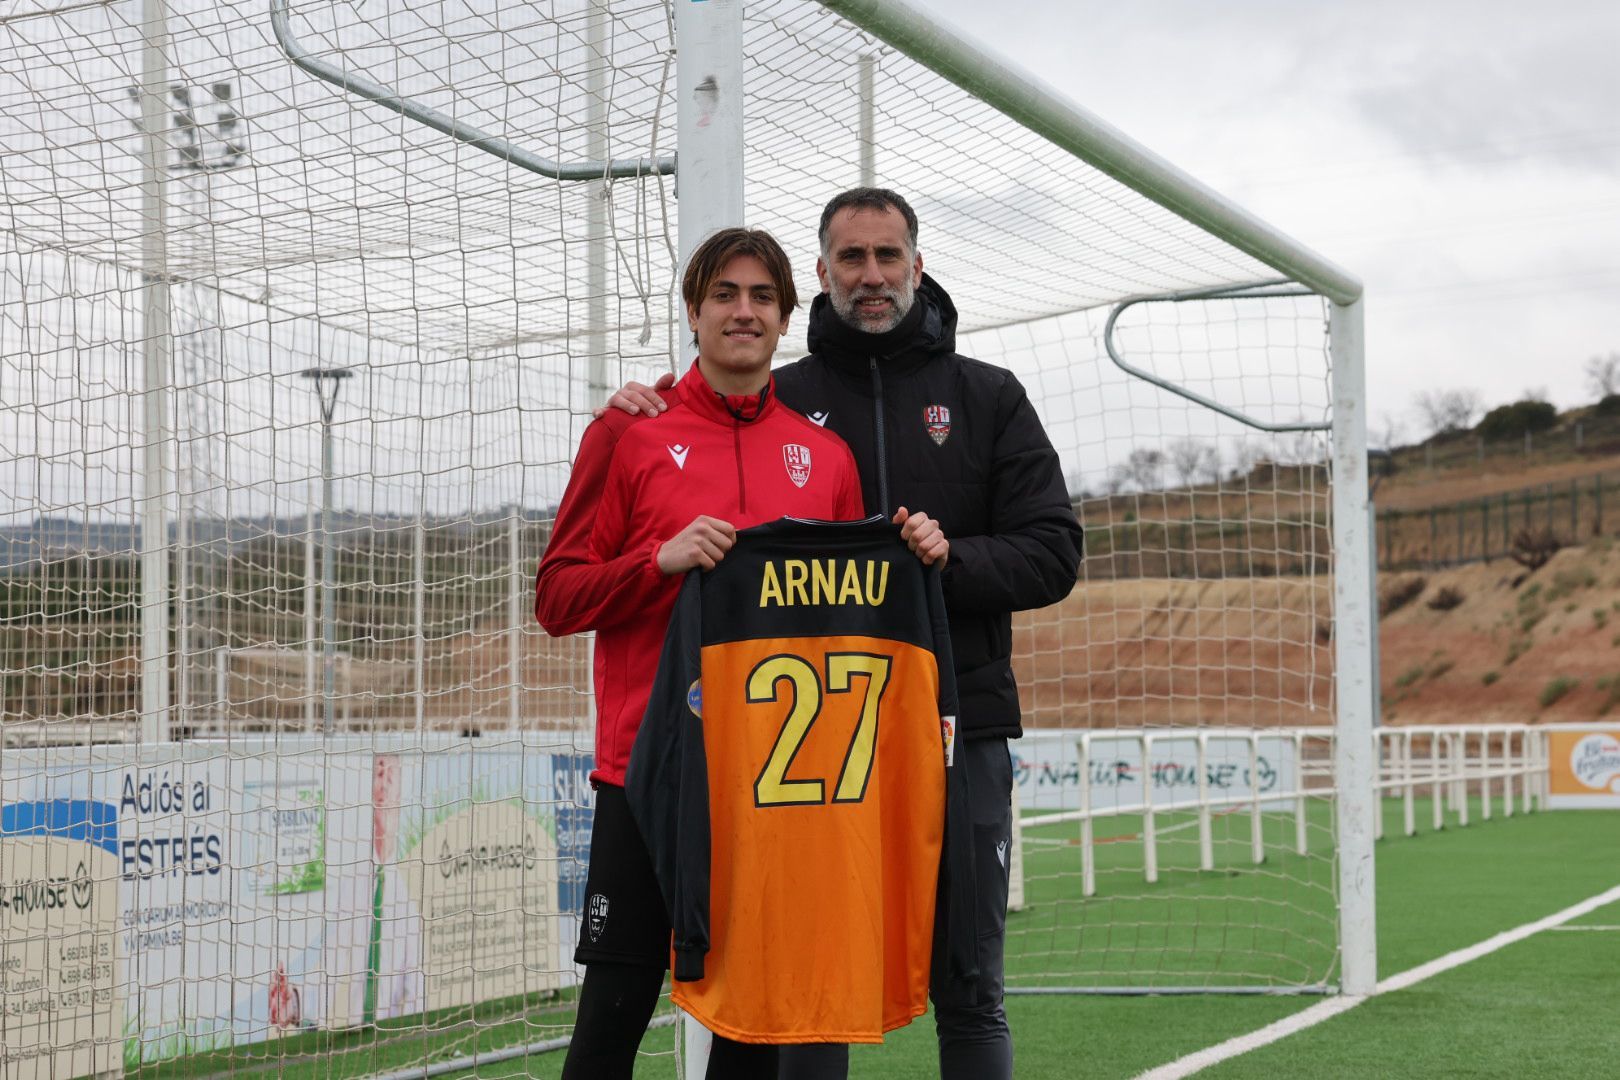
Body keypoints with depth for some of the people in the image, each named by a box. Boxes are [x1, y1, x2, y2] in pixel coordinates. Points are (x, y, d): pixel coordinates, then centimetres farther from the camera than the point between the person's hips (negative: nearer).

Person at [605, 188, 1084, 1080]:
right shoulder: (780, 400, 10)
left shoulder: (986, 396, 10)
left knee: (968, 994, 5)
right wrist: (645, 414, -1)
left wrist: (949, 561, -15)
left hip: (959, 732, 0)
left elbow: (1052, 553, 4)